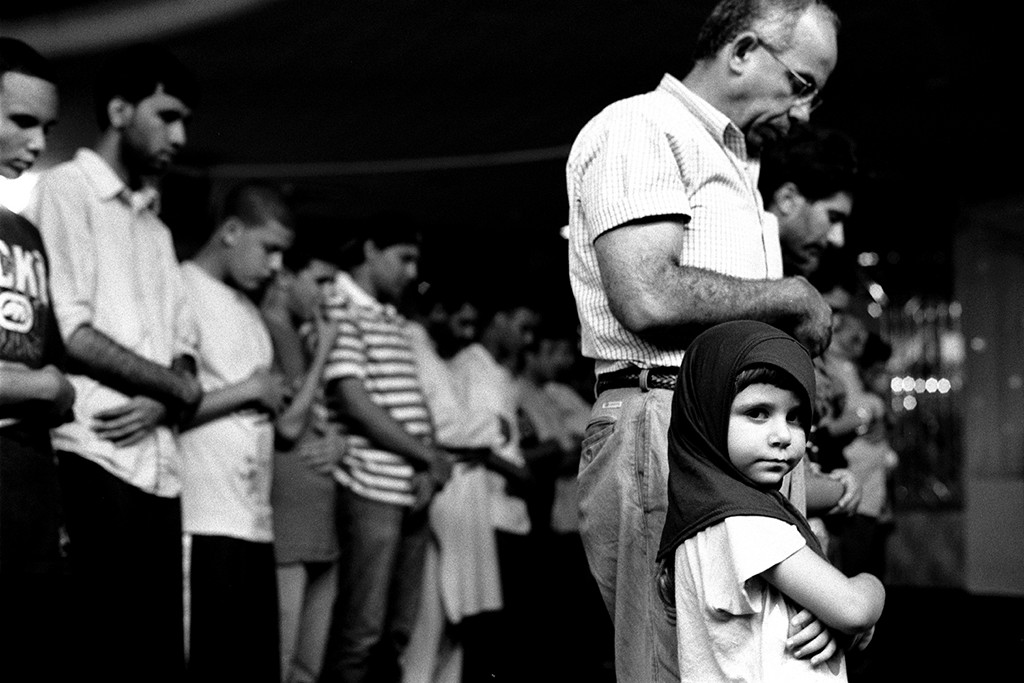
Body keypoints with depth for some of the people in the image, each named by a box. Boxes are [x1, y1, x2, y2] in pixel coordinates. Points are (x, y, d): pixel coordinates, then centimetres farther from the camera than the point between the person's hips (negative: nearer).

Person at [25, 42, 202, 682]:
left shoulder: (158, 227, 23)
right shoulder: (64, 189, 0)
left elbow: (183, 351, 16)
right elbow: (68, 334, -11)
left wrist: (165, 404, -6)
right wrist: (177, 388, -3)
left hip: (158, 465, 7)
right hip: (94, 460, -7)